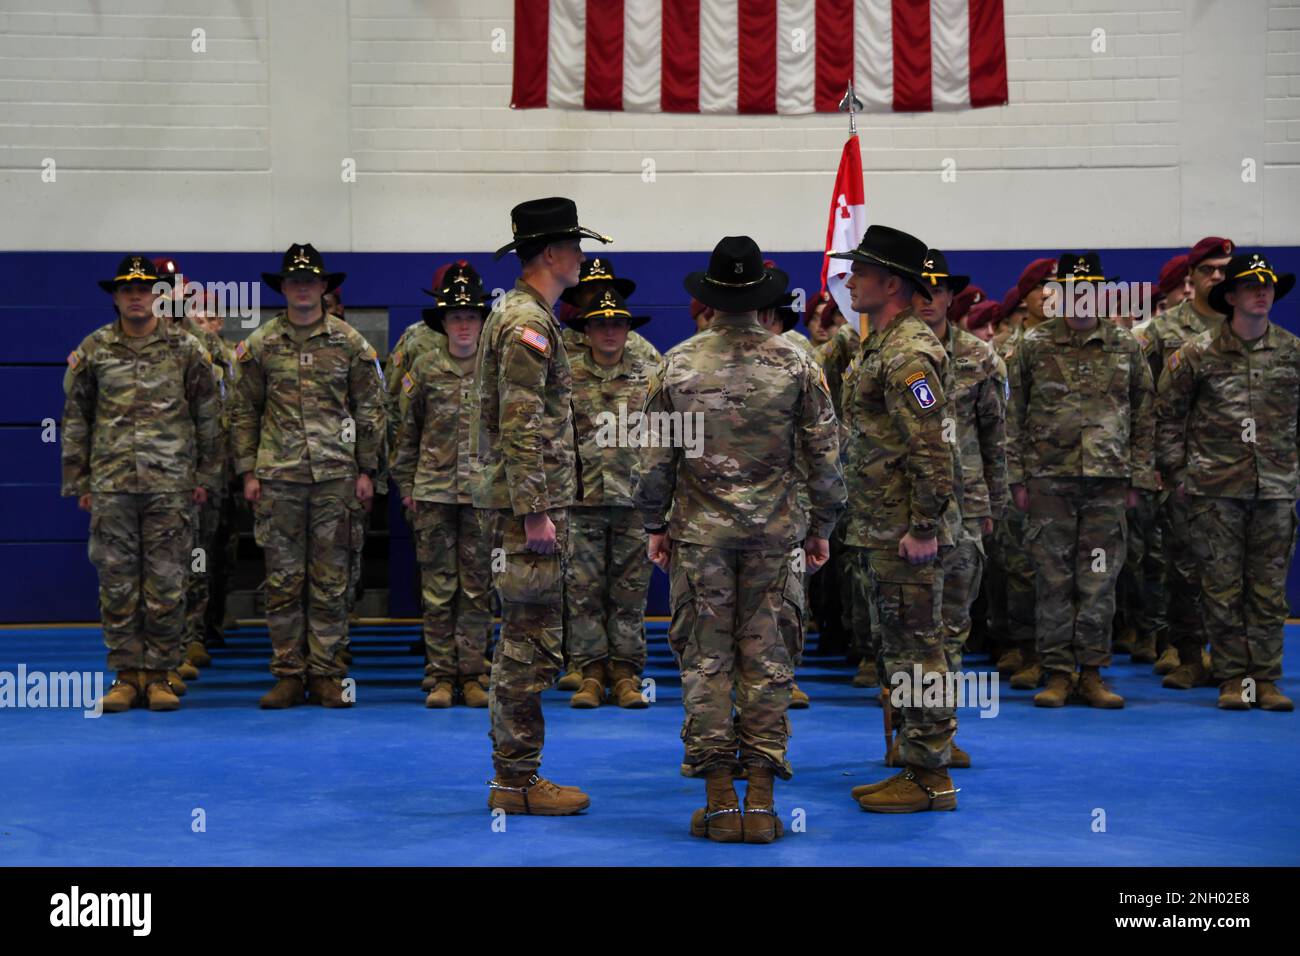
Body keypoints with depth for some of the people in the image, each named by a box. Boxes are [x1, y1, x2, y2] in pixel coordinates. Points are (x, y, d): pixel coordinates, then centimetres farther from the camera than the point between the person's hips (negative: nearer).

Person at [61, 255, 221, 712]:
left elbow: (208, 415, 6)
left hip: (170, 485, -1)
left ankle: (160, 675, 9)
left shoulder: (185, 348, 4)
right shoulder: (93, 349, 7)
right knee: (117, 583, 3)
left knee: (166, 583, 1)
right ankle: (127, 674, 12)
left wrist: (206, 475, 3)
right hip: (110, 484, 1)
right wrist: (76, 480, 6)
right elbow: (75, 418, 10)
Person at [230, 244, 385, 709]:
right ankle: (288, 675, 11)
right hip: (278, 476, 0)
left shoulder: (349, 342, 6)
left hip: (336, 475, 0)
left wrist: (367, 470, 2)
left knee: (331, 580, 2)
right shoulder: (260, 344, 7)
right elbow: (243, 411, 9)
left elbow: (370, 408, 7)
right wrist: (248, 471, 3)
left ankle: (326, 675, 10)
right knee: (283, 578, 3)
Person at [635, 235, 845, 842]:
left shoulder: (679, 364, -1)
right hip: (776, 532, 1)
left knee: (706, 660, 5)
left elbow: (657, 455, 1)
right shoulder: (796, 363, -1)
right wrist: (821, 527, 10)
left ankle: (718, 800, 6)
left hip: (699, 531, 0)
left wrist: (655, 526, 10)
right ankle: (761, 799, 5)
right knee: (767, 659, 5)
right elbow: (824, 453, 1)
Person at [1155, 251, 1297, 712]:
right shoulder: (1197, 354, -1)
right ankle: (1232, 678, 11)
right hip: (1215, 488, -2)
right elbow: (1167, 415, 4)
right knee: (1222, 587, 1)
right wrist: (1176, 472, 1)